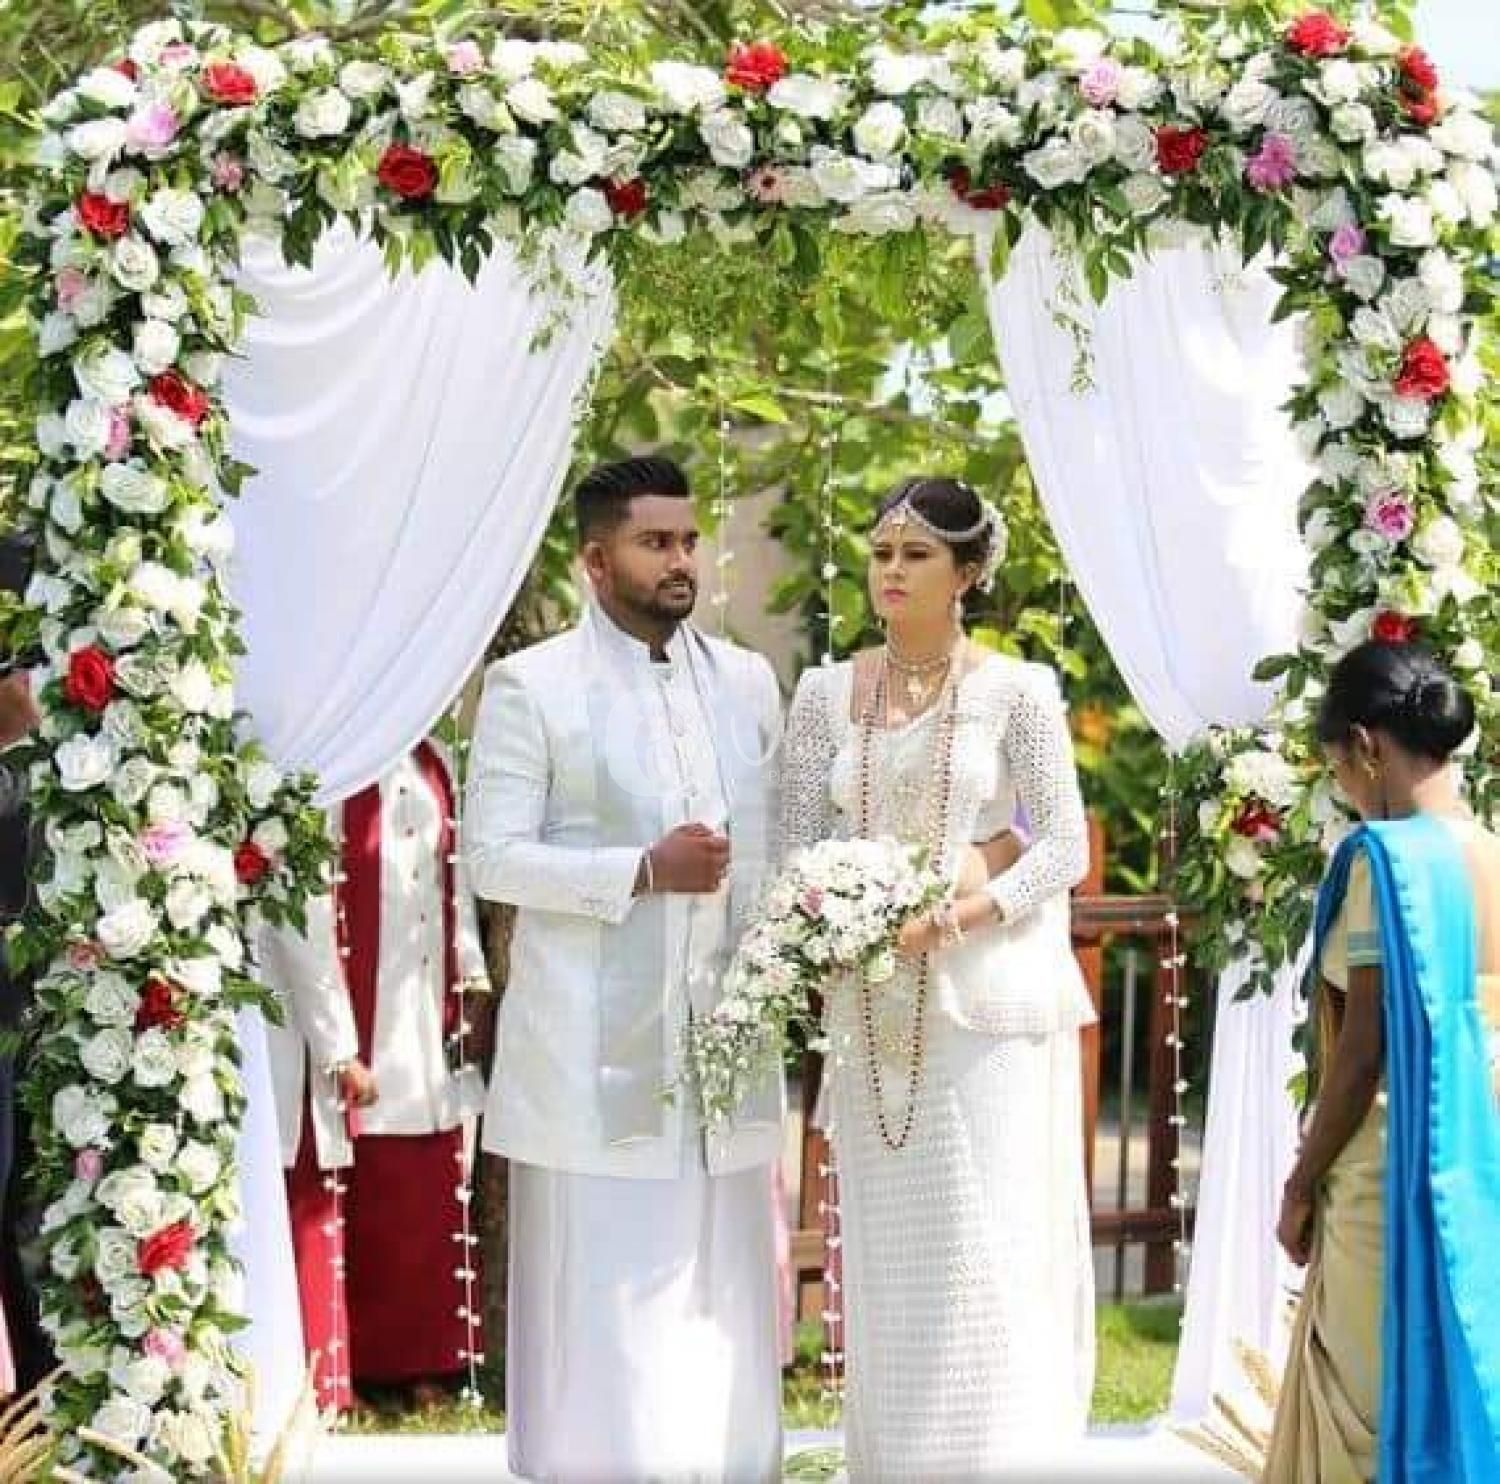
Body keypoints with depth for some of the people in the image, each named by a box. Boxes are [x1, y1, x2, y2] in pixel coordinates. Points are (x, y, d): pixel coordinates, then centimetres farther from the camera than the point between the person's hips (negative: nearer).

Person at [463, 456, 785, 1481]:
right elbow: (492, 858, -7)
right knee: (596, 1309, -1)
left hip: (725, 1038, 4)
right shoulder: (532, 687, -2)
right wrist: (644, 871, -15)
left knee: (721, 1304, 6)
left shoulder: (748, 682, 12)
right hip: (593, 1052, -4)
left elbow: (776, 846, 16)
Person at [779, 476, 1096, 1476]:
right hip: (873, 1003, 4)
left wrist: (965, 913, -18)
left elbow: (1065, 844, -4)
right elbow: (800, 841, 8)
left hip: (988, 996, -3)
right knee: (887, 1247, 5)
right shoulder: (827, 693, 8)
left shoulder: (1017, 692, -2)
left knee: (987, 1239, -5)